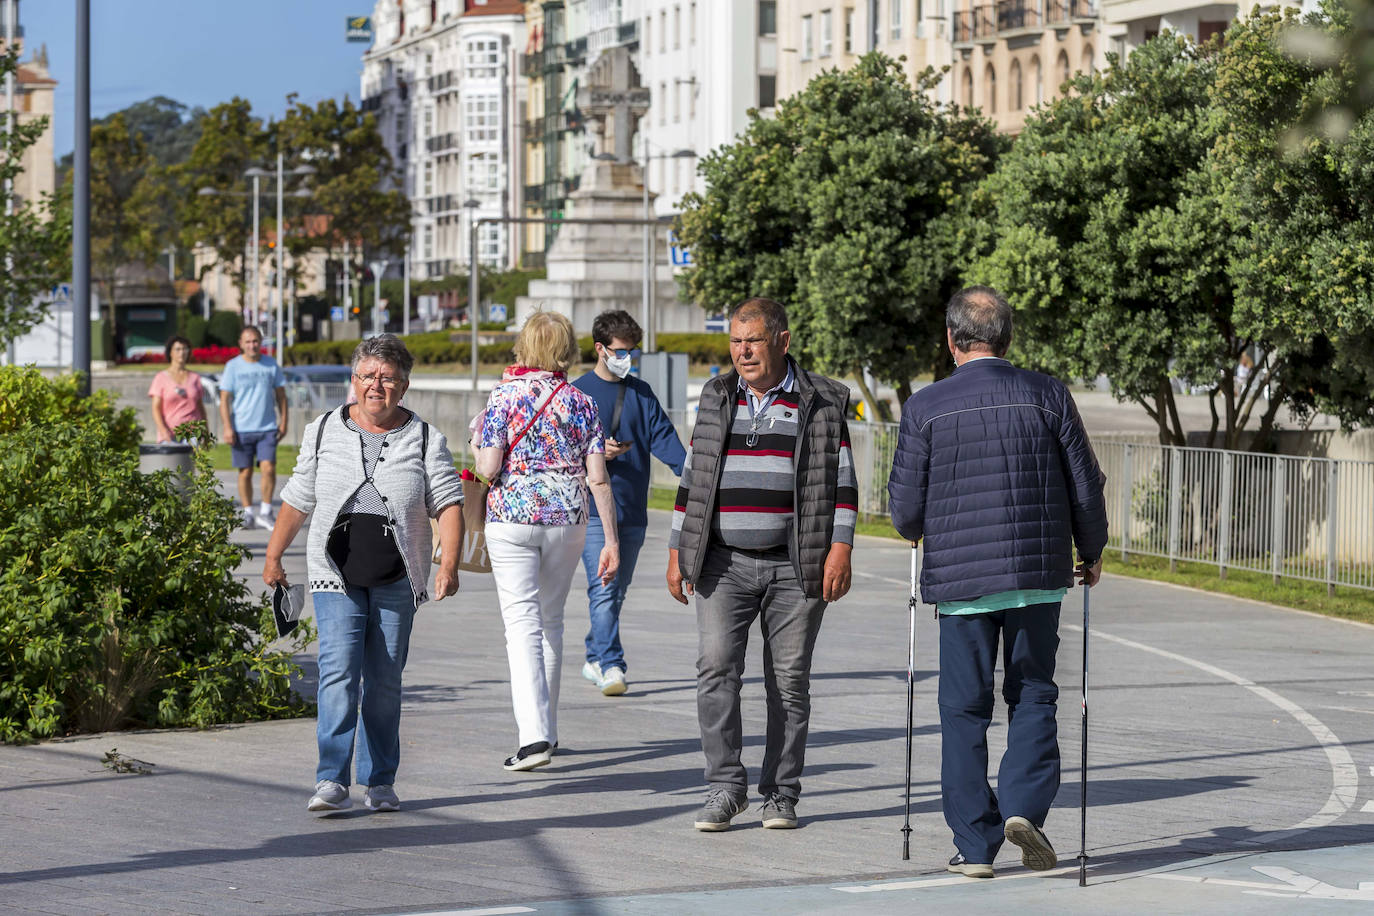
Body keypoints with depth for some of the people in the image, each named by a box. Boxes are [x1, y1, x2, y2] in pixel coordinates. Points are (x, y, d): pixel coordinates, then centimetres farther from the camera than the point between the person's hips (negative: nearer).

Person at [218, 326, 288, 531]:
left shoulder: (271, 365, 7)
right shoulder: (233, 366, 1)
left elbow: (281, 395, 14)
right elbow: (224, 399, -1)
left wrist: (283, 422, 7)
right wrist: (227, 427, -8)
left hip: (267, 428, 1)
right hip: (241, 429, -1)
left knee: (268, 468, -11)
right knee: (245, 472, 3)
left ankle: (265, 512, 1)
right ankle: (248, 513, 14)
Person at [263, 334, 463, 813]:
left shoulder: (425, 440, 2)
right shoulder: (323, 432, 5)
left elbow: (448, 503, -5)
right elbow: (297, 500, 13)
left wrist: (449, 562, -19)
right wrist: (273, 557, 14)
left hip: (396, 583, 0)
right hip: (336, 577, 0)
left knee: (384, 683, 7)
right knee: (338, 673, -14)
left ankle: (380, 782, 17)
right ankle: (332, 781, -17)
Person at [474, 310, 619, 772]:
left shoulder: (505, 397, -6)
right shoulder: (581, 403, 3)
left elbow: (489, 469, -11)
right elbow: (598, 479, 0)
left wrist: (477, 449, 11)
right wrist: (612, 541, 2)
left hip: (512, 518, -3)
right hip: (567, 520, 3)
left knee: (523, 622, -7)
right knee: (551, 621, 17)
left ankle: (535, 736, -20)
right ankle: (546, 728, 26)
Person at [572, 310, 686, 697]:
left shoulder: (642, 393, 12)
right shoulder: (577, 393, 0)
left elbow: (664, 437, 1)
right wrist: (598, 453, -20)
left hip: (633, 510, 5)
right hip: (593, 509, -5)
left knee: (617, 591, 12)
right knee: (603, 589, -14)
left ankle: (595, 658, 25)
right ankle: (611, 666, -17)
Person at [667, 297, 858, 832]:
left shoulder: (821, 404, 2)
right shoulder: (717, 400, 11)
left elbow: (841, 482, 0)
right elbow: (693, 479, 15)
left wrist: (840, 549, -10)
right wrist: (677, 550, 10)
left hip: (795, 567, -2)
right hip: (724, 563, 2)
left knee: (789, 681, 1)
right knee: (716, 669, -12)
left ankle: (781, 795, 10)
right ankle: (725, 788, -6)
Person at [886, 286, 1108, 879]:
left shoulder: (926, 407, -3)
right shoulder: (1048, 396, -1)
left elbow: (905, 506, 0)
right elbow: (1086, 486, 4)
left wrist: (921, 533, 24)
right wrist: (1091, 552, 21)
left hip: (959, 579, -1)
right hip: (1039, 574, 1)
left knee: (965, 709, 7)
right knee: (1033, 695, 14)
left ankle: (975, 845, 7)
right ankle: (1024, 806, -6)